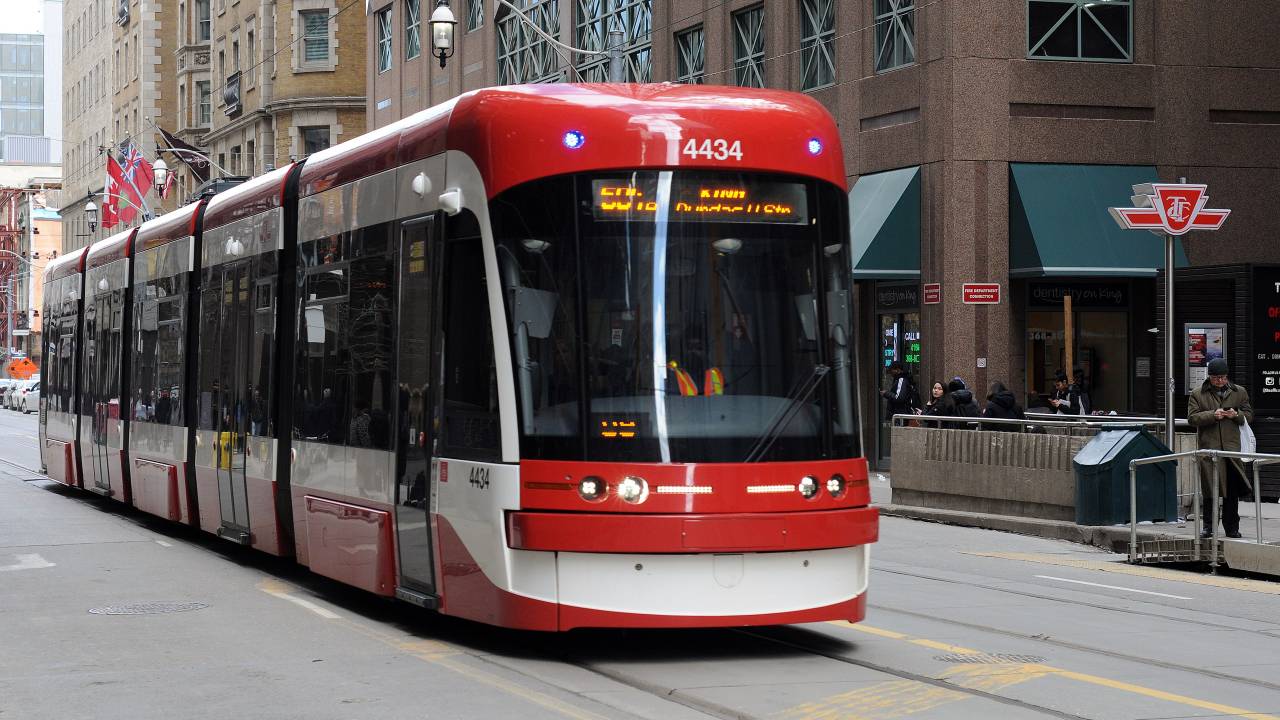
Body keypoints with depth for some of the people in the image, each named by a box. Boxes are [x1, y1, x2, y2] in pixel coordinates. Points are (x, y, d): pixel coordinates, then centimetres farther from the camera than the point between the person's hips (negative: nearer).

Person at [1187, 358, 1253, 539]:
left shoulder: (1239, 392, 12)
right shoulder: (1197, 394, 6)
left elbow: (1249, 415, 15)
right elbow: (1192, 418, -1)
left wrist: (1236, 415, -7)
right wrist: (1212, 415, -16)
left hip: (1232, 447, 2)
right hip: (1208, 448, -2)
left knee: (1232, 491, 4)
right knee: (1209, 490, -1)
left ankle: (1232, 528, 12)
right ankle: (1209, 526, 6)